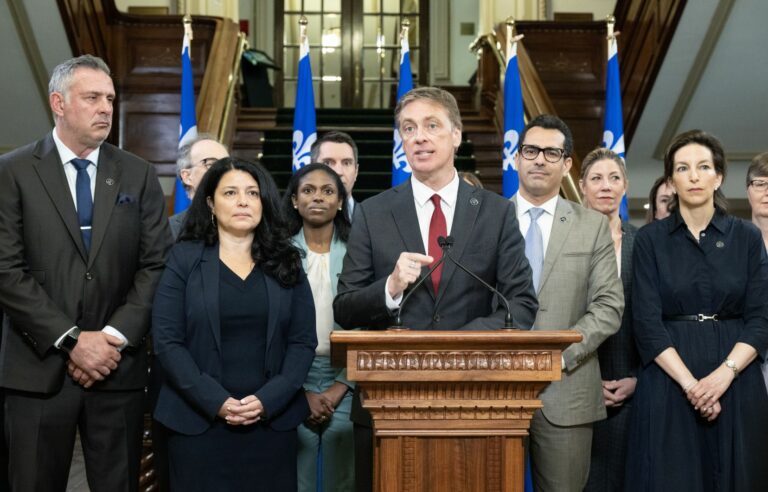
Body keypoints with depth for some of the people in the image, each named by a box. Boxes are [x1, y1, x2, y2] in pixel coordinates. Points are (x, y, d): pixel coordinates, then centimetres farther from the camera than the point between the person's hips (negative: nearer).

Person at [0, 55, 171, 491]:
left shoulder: (139, 175, 8)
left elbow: (157, 265, 2)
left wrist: (114, 337, -10)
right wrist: (71, 340, -13)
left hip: (119, 368, 2)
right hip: (38, 368, -1)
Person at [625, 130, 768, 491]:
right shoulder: (650, 239, 2)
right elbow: (647, 322, -5)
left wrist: (725, 373, -15)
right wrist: (689, 383, -16)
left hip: (736, 383, 1)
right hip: (669, 382, -1)